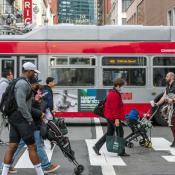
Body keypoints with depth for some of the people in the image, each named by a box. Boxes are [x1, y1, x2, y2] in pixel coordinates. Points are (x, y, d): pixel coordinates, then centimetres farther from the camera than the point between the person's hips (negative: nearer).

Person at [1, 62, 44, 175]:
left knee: (12, 146, 7)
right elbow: (21, 104, -22)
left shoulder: (23, 83, 17)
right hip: (22, 118, -9)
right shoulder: (23, 84, -14)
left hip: (15, 118, 9)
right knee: (32, 147, -2)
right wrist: (30, 119, -17)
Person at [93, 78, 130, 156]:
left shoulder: (112, 93, 15)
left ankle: (97, 146, 13)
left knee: (109, 133, 15)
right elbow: (115, 108, -23)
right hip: (114, 117, -10)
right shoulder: (115, 95, -18)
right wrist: (116, 119, -23)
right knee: (120, 132, -2)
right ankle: (121, 152, 5)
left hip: (110, 117, 10)